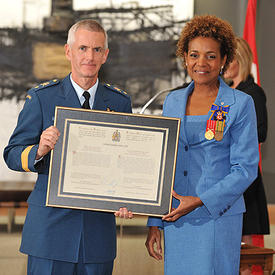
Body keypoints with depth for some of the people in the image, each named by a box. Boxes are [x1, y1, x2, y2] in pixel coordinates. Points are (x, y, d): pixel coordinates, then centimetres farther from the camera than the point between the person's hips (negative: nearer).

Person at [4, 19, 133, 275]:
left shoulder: (120, 102, 8)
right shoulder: (41, 97, 0)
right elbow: (12, 154, 0)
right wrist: (39, 151, -22)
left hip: (100, 225, 2)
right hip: (51, 225, -2)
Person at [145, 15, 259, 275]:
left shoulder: (241, 104, -3)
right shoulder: (173, 101, 11)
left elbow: (245, 168, -6)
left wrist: (200, 201, -16)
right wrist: (154, 223, 9)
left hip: (218, 217, -4)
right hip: (175, 219, 4)